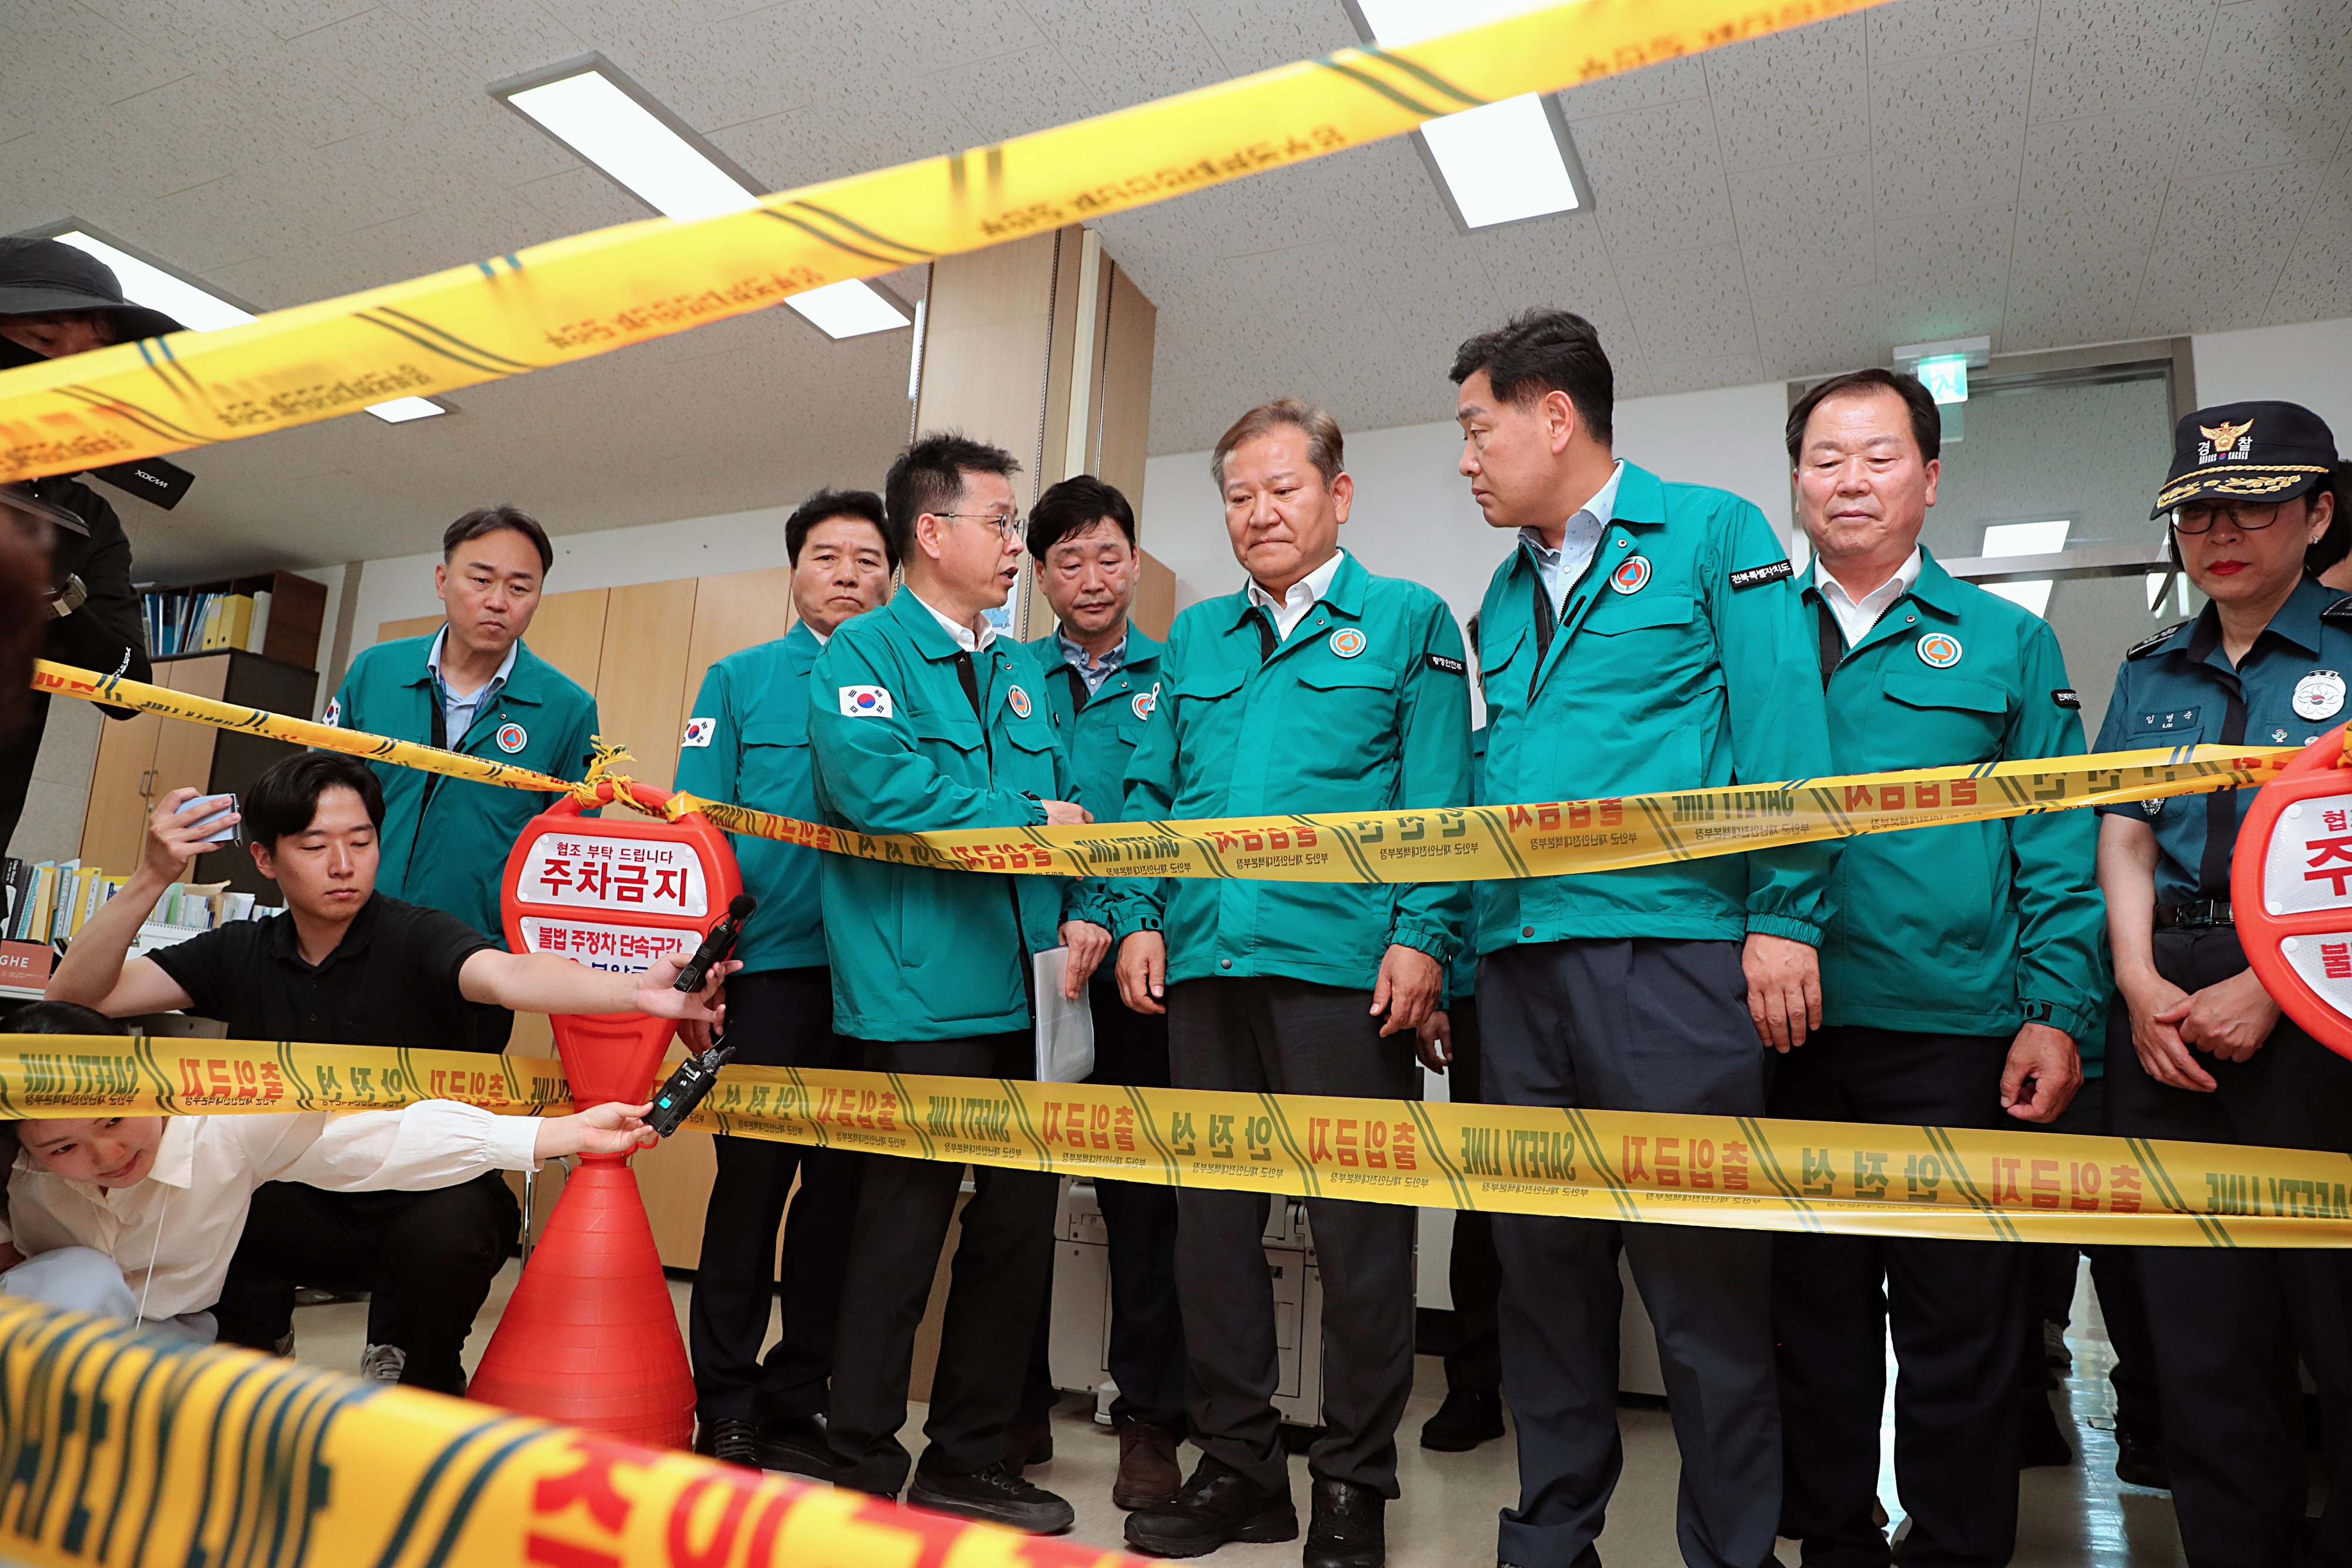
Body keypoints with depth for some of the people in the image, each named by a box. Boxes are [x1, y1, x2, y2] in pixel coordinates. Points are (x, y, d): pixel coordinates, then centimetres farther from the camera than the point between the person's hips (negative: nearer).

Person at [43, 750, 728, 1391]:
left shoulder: (414, 938, -13)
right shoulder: (240, 954, 3)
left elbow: (510, 974, -33)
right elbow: (76, 997, -1)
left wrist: (637, 991, -54)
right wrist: (152, 879, -17)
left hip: (430, 1196, -4)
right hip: (301, 1210, 4)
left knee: (451, 1227, -35)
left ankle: (405, 1399, -2)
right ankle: (255, 1356, 8)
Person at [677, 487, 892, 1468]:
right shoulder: (740, 680, 8)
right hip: (772, 960, -2)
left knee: (842, 1184, 9)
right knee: (752, 1175, 1)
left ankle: (800, 1390, 24)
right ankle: (725, 1403, 17)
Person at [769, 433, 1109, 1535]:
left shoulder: (1018, 675, 19)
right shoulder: (865, 651, -4)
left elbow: (1066, 804, 17)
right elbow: (875, 783, -21)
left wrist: (1078, 908, -2)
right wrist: (1028, 816, -13)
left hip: (1020, 989, 7)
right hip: (919, 994, -7)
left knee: (1021, 1215, 9)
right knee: (906, 1220, 1)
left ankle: (969, 1455, 25)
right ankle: (861, 1459, 19)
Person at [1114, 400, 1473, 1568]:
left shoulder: (1408, 621, 6)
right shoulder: (1194, 638, 19)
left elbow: (1437, 800, -2)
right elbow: (1153, 790, 16)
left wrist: (1421, 936, -13)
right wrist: (1140, 918, 4)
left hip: (1344, 965, -4)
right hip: (1205, 965, 5)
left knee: (1359, 1228, 2)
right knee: (1211, 1216, 10)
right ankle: (1236, 1464, 25)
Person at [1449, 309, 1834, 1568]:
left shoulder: (1710, 533, 4)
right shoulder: (1506, 591, 21)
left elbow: (1779, 727, -5)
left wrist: (1783, 916, -13)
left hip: (1668, 946, -6)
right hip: (1520, 961, 6)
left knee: (1698, 1267, -1)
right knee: (1541, 1257, 10)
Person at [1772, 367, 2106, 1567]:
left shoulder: (2006, 642, 7)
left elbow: (2059, 848, 3)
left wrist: (2057, 1012, -7)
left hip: (1950, 1032, -1)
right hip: (1785, 1030, 2)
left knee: (1959, 1326, 7)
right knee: (1813, 1310, 12)